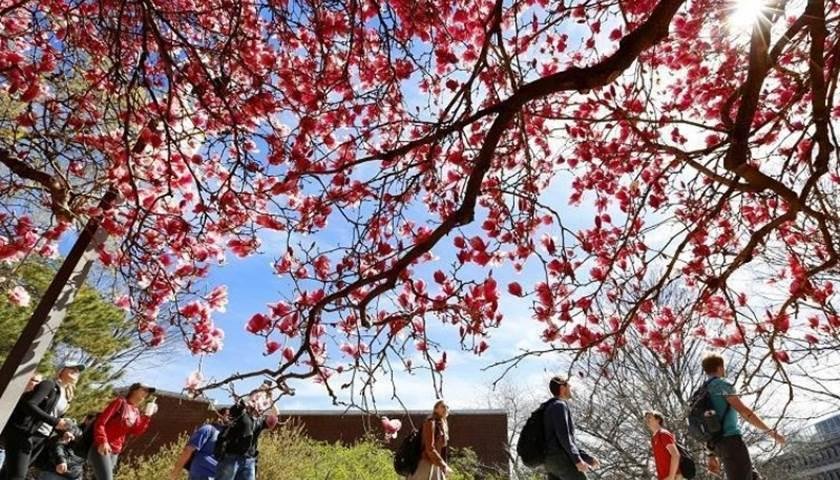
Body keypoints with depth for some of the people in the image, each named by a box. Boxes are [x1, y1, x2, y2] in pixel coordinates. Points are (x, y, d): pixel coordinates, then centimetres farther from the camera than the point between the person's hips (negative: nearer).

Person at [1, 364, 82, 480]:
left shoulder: (67, 397, 17)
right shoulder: (49, 384, -5)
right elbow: (29, 405, -17)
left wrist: (63, 433, 1)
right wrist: (54, 421, -24)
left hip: (41, 439, 7)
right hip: (24, 433, -7)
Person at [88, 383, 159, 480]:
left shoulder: (136, 412, 13)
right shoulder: (120, 402, -7)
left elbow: (136, 431, 2)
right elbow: (100, 422, -13)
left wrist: (147, 415, -7)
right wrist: (102, 442, -25)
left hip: (115, 453, 8)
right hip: (101, 449, -7)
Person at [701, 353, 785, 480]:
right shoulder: (721, 384, -7)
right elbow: (744, 412, -14)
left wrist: (712, 455, 23)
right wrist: (771, 432, -5)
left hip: (720, 444, 9)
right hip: (731, 440, -9)